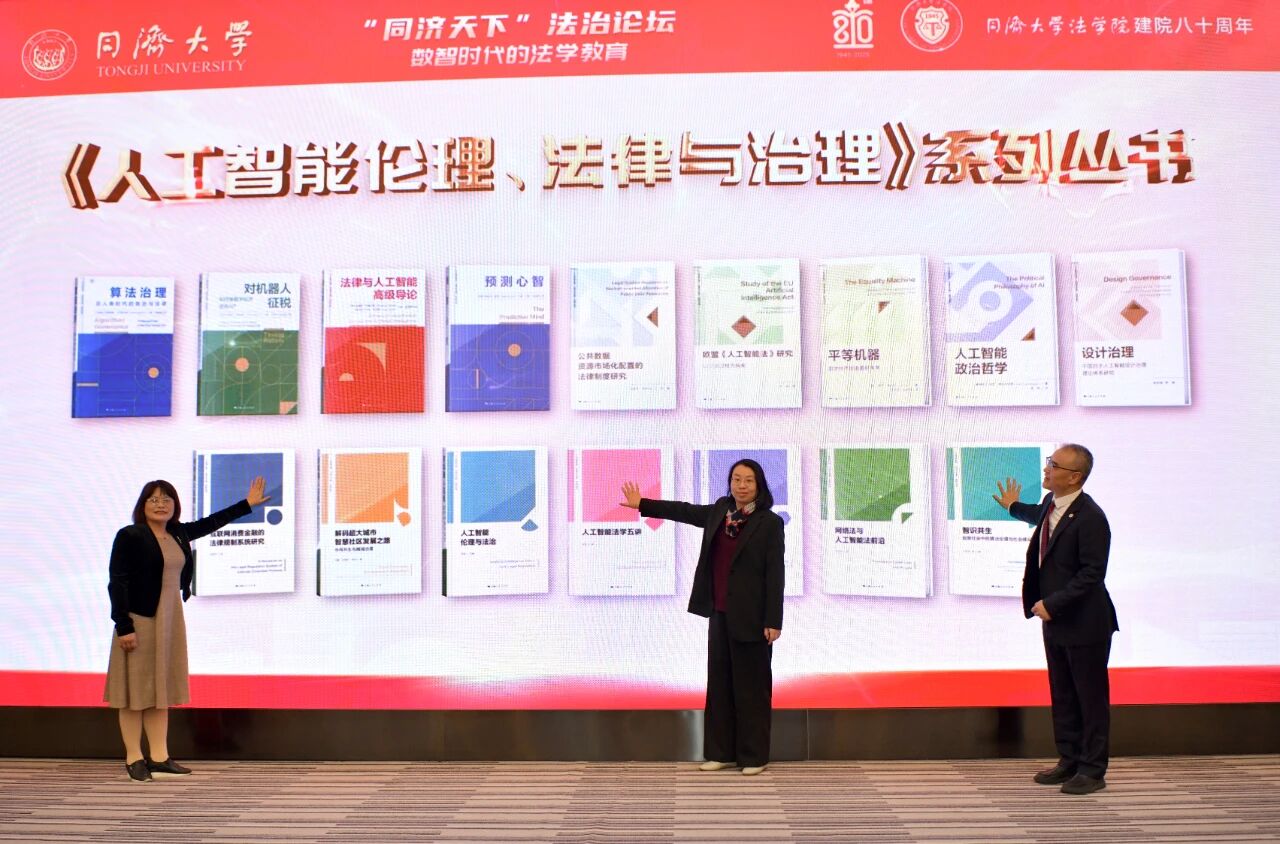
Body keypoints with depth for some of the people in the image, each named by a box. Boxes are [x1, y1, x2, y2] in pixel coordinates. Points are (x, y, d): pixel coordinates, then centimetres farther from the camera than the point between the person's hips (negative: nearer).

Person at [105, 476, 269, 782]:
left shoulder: (179, 534, 9)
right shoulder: (129, 536, -9)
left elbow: (211, 522, 25)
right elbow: (117, 583, -12)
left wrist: (248, 504, 30)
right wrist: (123, 627, -17)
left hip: (170, 620, 7)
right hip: (139, 621, -7)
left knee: (161, 688, 10)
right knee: (136, 689, 0)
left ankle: (160, 758, 15)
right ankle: (134, 759, 9)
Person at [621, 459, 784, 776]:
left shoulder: (770, 522, -10)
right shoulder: (721, 510, 7)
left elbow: (775, 575, -12)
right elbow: (685, 511, 22)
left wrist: (773, 621, -16)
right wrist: (643, 504, 26)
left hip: (750, 618, -6)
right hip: (720, 614, 7)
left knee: (751, 685, 2)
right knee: (720, 683, 11)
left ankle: (753, 756, 12)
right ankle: (722, 752, 21)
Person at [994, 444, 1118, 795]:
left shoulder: (1090, 517, -23)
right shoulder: (1051, 503, 5)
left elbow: (1092, 574, -25)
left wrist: (1052, 603, -25)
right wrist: (1014, 507, 36)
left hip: (1085, 623, -9)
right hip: (1055, 620, 9)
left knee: (1090, 697, 5)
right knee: (1062, 696, 18)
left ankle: (1093, 770, 15)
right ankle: (1069, 760, 30)